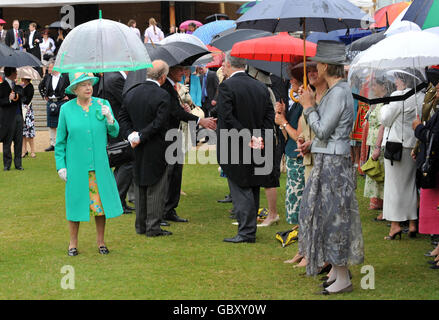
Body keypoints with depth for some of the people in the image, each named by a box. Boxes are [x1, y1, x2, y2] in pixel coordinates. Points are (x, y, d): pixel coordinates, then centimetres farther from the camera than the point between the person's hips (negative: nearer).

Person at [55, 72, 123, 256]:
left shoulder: (102, 105, 2)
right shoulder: (66, 109, -1)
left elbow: (114, 133, 3)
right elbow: (60, 140, 5)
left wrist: (109, 118, -16)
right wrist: (61, 165, 0)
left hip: (100, 166, 1)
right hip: (76, 166, -1)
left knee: (101, 202, 4)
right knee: (76, 202, 3)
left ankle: (100, 241, 18)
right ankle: (73, 243, 17)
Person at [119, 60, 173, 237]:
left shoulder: (131, 93, 4)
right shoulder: (162, 96, -16)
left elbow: (123, 116, 5)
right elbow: (159, 123, -20)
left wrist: (131, 134, -3)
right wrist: (139, 137, -13)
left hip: (138, 150, 6)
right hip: (156, 149, -6)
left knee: (140, 186, 15)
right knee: (156, 188, 2)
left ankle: (140, 225, 22)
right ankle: (153, 227, 4)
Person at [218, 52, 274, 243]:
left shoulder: (226, 87, -12)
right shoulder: (261, 87, 7)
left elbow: (227, 118, -20)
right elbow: (270, 115, 4)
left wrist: (248, 137, -16)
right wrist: (260, 138, -4)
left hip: (235, 149, -6)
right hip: (255, 149, 6)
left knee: (241, 192, -2)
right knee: (252, 190, 14)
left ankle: (247, 232, -2)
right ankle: (250, 230, 22)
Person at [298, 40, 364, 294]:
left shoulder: (339, 93, -18)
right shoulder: (336, 90, 13)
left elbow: (322, 131, -19)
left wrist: (309, 106, -9)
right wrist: (312, 105, 12)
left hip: (333, 162, -10)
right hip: (327, 161, 10)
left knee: (334, 216, -6)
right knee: (326, 214, 14)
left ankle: (343, 279, -1)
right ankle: (336, 272, 22)